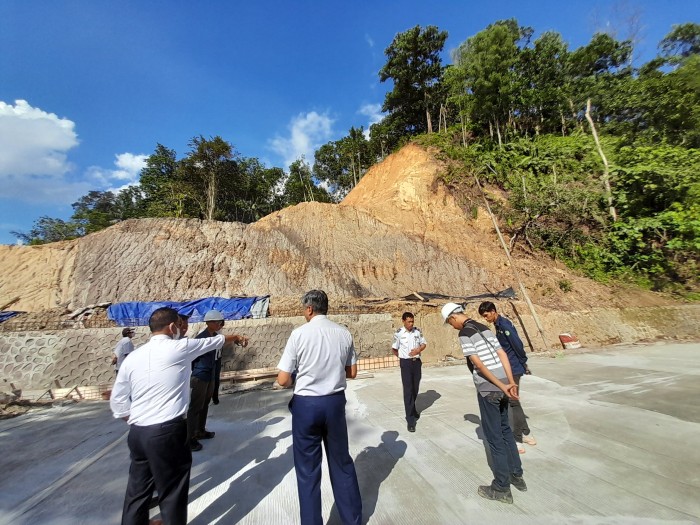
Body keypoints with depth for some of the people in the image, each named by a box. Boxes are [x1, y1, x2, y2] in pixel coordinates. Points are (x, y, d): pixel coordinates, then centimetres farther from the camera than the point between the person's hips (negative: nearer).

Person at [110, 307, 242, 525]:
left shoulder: (132, 356, 4)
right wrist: (234, 336, 21)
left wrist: (138, 421, 18)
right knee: (172, 492, 10)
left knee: (137, 489, 21)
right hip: (168, 432, -6)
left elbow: (117, 402, 9)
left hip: (137, 433, 6)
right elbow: (214, 341, 4)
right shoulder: (179, 348, -12)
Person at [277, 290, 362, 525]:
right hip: (335, 402, 4)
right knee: (342, 462, 24)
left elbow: (283, 380, -12)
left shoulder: (299, 333, -15)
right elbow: (352, 373, 5)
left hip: (306, 404, -3)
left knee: (308, 469, 17)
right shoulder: (344, 333, -5)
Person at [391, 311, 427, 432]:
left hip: (417, 362, 4)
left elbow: (424, 344, 8)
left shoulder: (418, 331, -1)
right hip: (406, 363, -4)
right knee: (408, 390, -4)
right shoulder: (399, 333, -11)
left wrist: (419, 350, -12)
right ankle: (410, 420, 1)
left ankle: (412, 409, 41)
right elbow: (394, 349, 0)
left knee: (415, 388, 16)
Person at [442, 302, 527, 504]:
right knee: (505, 431, 24)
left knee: (494, 437, 7)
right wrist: (511, 383, 2)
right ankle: (517, 476, 37)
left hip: (488, 389, -8)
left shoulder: (464, 333, -14)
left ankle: (502, 488, 22)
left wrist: (502, 386, -14)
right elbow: (502, 354, 6)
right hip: (501, 385, 8)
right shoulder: (484, 327, 10)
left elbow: (478, 364, -20)